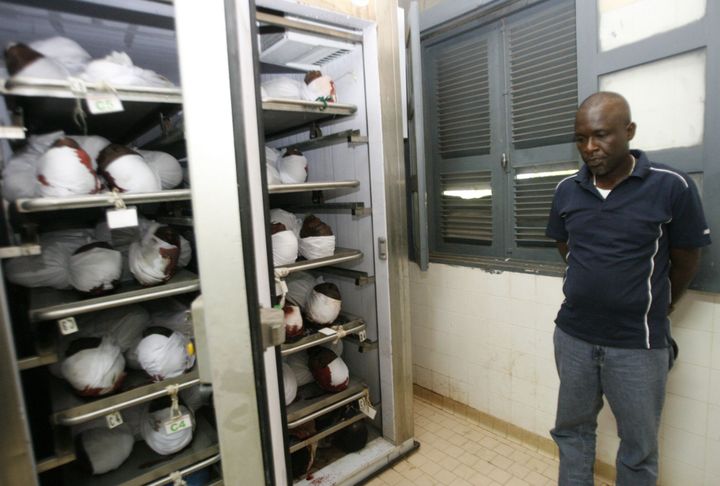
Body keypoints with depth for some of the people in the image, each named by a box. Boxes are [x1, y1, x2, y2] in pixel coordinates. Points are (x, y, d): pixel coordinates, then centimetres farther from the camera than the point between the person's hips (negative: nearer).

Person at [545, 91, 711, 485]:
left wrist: (656, 308, 12)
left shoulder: (672, 187, -12)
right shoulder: (566, 190, -2)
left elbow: (685, 262, -1)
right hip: (572, 336, 3)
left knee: (639, 446, 15)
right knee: (572, 429, 19)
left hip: (638, 344, -3)